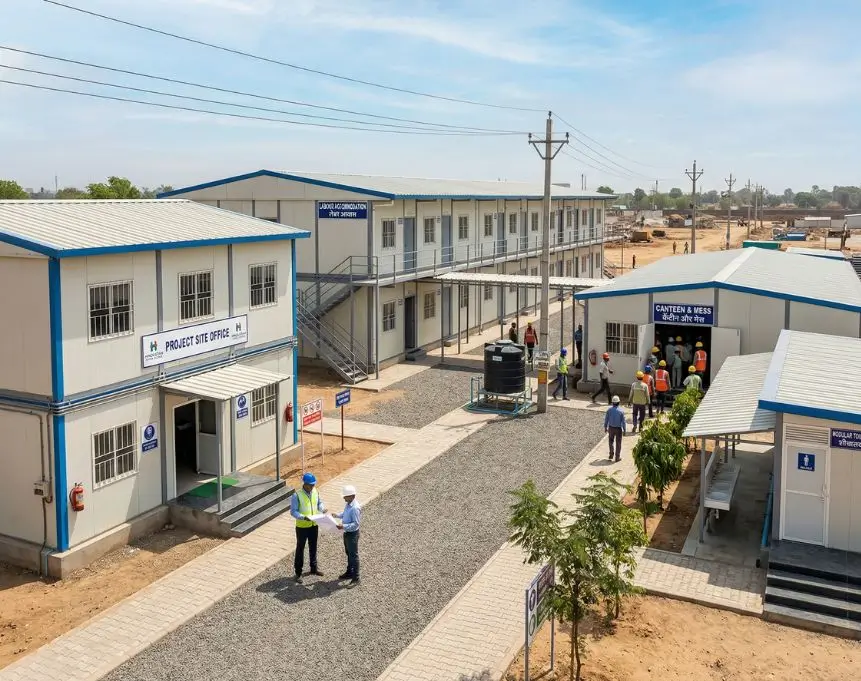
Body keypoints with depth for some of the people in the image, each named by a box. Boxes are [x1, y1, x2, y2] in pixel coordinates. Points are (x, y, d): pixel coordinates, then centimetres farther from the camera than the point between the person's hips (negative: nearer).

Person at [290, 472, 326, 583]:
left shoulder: (315, 492, -4)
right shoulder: (297, 495, -21)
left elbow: (319, 503, 10)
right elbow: (293, 511, -19)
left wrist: (322, 508, -11)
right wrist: (304, 517, -33)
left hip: (314, 525, 5)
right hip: (302, 527, -5)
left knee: (313, 548, 19)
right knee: (300, 549, 6)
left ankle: (314, 568, 36)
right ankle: (298, 573, 18)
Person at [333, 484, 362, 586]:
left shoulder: (355, 508, -29)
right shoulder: (347, 504, 0)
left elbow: (356, 524, -27)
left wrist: (344, 526, -31)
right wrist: (337, 515, 2)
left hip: (352, 534, -9)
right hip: (346, 533, 9)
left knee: (353, 555, 3)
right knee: (348, 554, 23)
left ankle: (355, 578, 14)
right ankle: (349, 572, 39)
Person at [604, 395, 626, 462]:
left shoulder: (609, 410, -9)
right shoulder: (621, 411, -14)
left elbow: (606, 419, -2)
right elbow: (623, 421, -11)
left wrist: (605, 427, 11)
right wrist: (624, 430, -1)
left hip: (611, 428, 2)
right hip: (619, 429, -1)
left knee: (611, 441, 21)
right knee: (618, 443, 11)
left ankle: (611, 454, 16)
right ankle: (617, 457, 15)